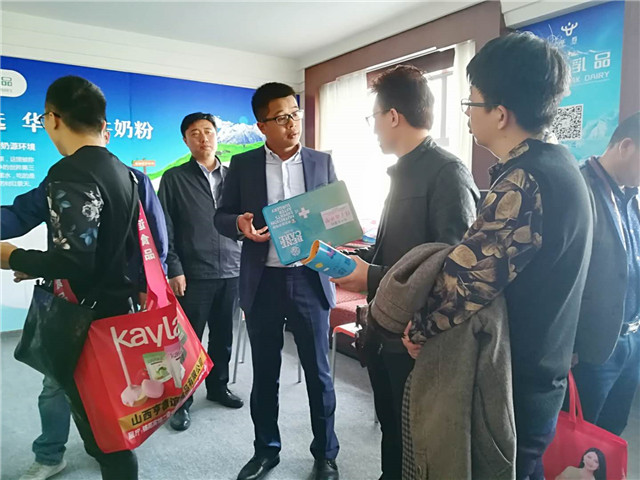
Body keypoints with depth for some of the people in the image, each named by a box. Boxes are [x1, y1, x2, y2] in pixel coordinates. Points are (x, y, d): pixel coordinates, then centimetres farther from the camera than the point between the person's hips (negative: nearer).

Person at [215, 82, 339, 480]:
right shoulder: (242, 165, 3)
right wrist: (239, 224, -17)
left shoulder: (322, 162, 4)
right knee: (264, 373, 14)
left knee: (318, 372, 9)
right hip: (262, 283, 1)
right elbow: (221, 215, 6)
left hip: (310, 280, 0)